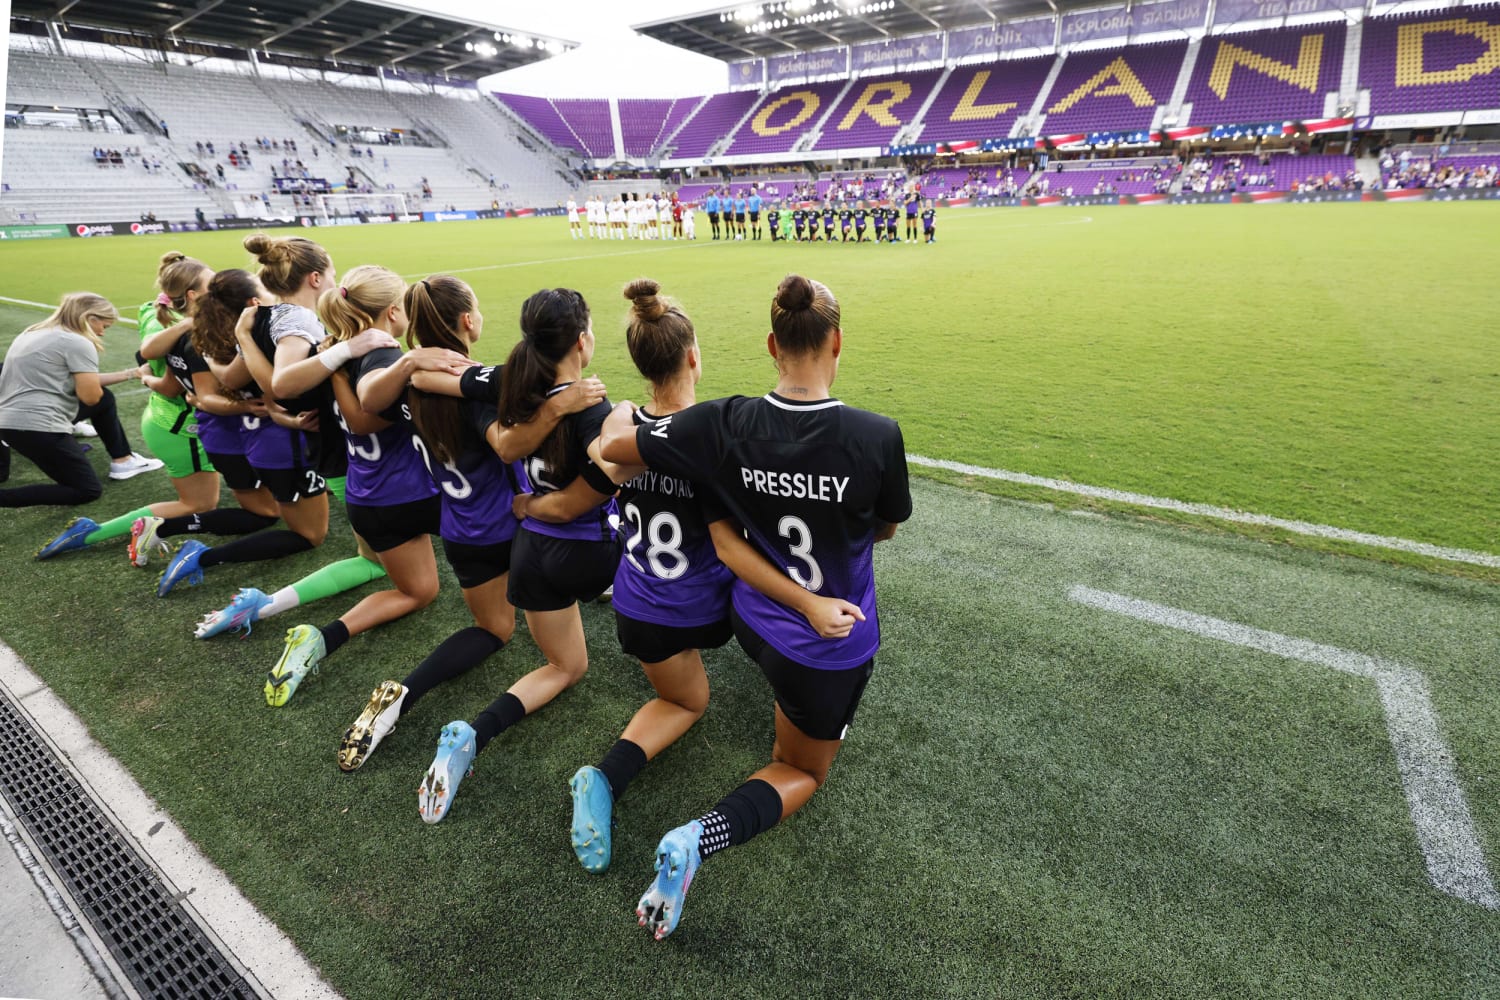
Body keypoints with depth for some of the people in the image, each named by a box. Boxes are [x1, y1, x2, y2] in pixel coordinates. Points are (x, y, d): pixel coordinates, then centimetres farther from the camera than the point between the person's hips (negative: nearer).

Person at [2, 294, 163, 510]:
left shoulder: (35, 332, 16)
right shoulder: (78, 342, -12)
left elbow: (81, 381, 19)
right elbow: (90, 396, -13)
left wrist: (130, 374, 20)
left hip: (10, 421, 10)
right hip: (37, 427, -10)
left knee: (105, 399, 24)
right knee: (88, 491, 1)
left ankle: (122, 461, 30)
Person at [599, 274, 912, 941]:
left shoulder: (724, 424, -18)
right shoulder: (877, 436, -25)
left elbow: (613, 445, -7)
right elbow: (886, 528, -5)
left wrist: (621, 412, 16)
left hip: (753, 623, 4)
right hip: (831, 651, -3)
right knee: (804, 770, 21)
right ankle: (701, 837, -2)